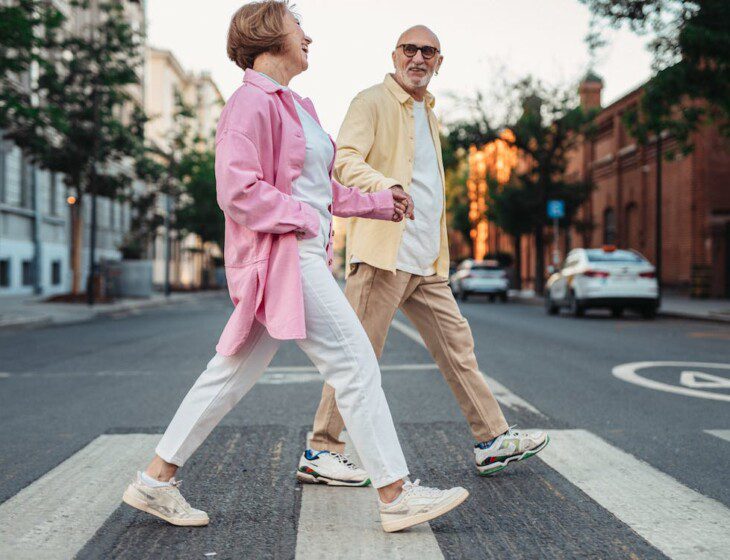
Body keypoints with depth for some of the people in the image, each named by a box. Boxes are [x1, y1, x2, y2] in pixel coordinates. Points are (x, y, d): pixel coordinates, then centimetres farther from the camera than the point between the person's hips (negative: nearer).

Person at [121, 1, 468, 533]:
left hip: (303, 257, 10)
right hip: (281, 255, -10)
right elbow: (237, 190, -19)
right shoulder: (252, 102, -11)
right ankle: (396, 496, 1)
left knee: (235, 372, 11)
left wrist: (378, 202, 29)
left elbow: (320, 186, 27)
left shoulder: (296, 105, 20)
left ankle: (157, 480, 20)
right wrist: (305, 218, -15)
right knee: (356, 364, -8)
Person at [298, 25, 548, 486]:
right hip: (384, 252, -8)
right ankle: (320, 453, 3)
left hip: (427, 261, 8)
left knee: (457, 344, 10)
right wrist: (385, 187, -37)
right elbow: (345, 160, -17)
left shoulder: (429, 113, 23)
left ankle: (493, 440, 18)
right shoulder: (372, 102, -2)